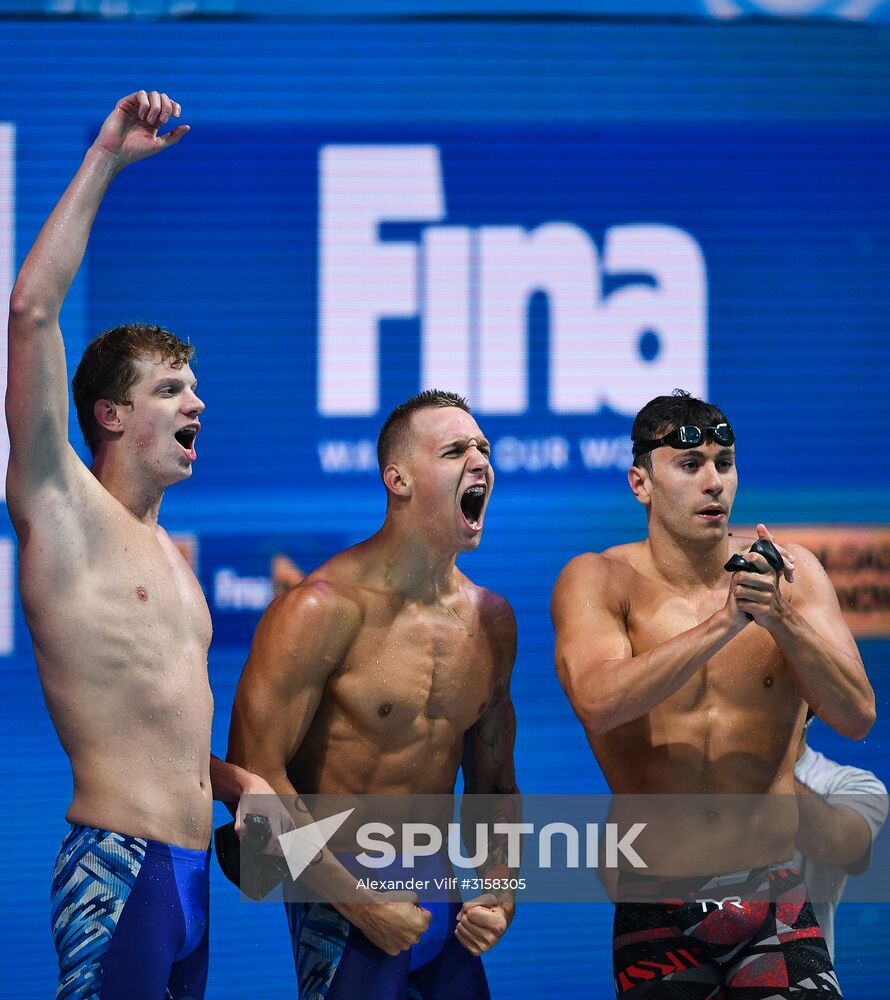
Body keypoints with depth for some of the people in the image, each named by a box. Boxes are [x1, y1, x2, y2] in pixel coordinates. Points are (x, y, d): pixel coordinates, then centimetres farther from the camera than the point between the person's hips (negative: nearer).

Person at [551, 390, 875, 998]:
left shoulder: (792, 573, 2)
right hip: (655, 911, -1)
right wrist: (726, 620, -30)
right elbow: (598, 701, -22)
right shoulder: (598, 580, -3)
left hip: (775, 905, 1)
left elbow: (856, 718, -8)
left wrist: (782, 618, -24)